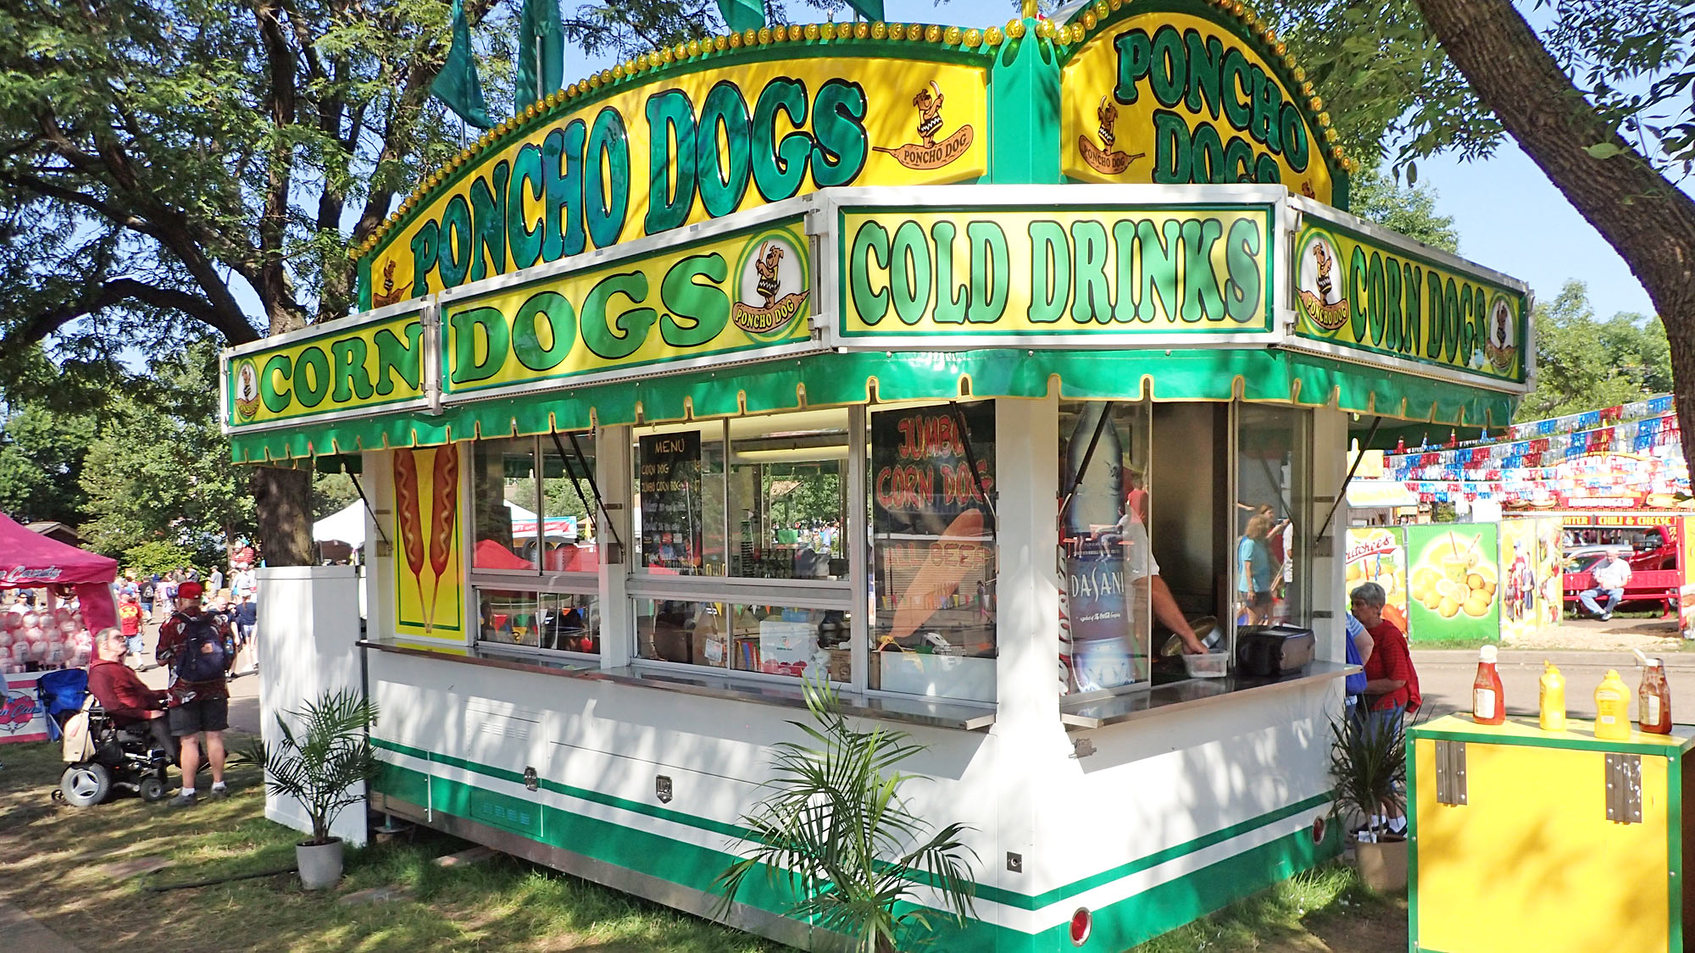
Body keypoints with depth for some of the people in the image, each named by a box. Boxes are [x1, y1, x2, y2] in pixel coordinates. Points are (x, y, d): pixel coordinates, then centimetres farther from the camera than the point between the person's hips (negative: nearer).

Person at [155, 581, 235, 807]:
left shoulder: (172, 625, -8)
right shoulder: (217, 622, 3)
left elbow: (162, 659, -4)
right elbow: (231, 655, 5)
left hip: (185, 690, -3)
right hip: (215, 688, 3)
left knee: (189, 741, 0)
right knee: (214, 737, 9)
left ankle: (187, 792, 2)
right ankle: (218, 786, 16)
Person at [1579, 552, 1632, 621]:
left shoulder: (1623, 564, 5)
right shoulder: (1601, 563, 17)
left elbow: (1624, 582, -1)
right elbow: (1595, 577, 15)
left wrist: (1614, 586, -19)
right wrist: (1598, 579, -10)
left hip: (1616, 588, -4)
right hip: (1601, 588, 4)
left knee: (1615, 597, -41)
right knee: (1583, 595, -20)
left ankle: (1607, 612, -11)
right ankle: (1600, 612, -28)